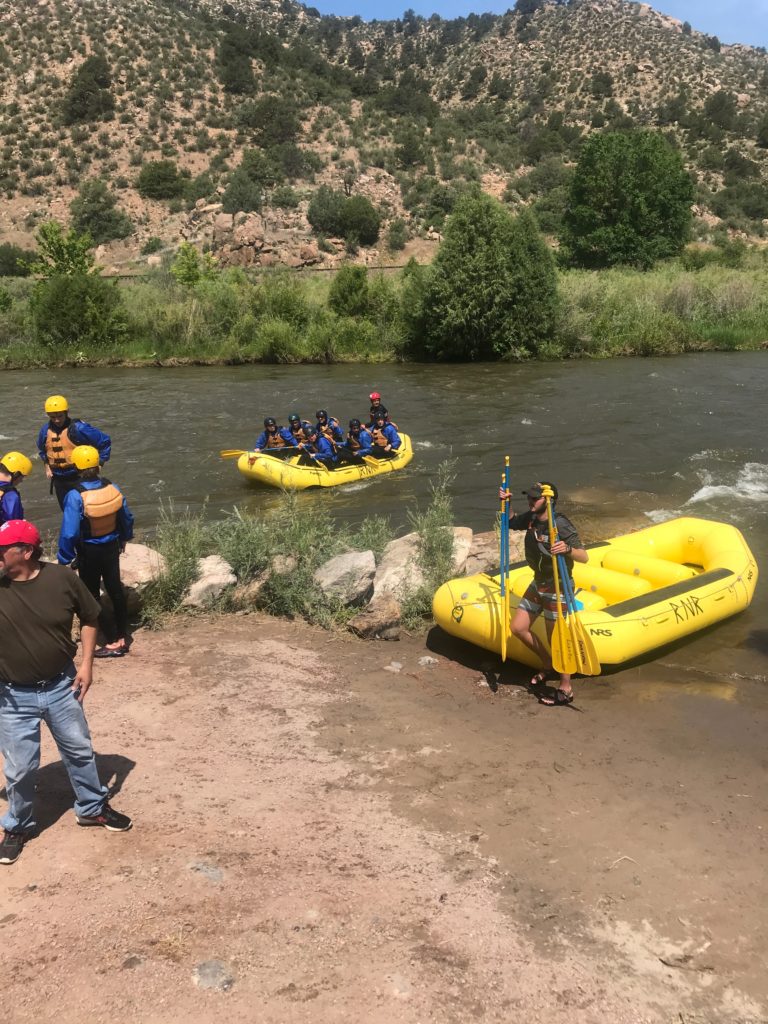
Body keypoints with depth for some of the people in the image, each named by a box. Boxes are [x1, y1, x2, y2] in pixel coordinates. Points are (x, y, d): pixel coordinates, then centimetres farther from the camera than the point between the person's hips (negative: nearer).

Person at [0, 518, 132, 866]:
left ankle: (92, 808, 41)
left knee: (79, 750, 18)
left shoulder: (62, 579, -14)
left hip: (61, 686, 1)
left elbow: (89, 617, 1)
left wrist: (86, 663, -3)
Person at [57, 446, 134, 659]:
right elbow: (127, 518, 4)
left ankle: (113, 642, 10)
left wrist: (64, 559, -11)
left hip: (89, 553, -5)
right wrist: (124, 538, 22)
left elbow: (69, 533, -24)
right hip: (111, 547, 5)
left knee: (91, 597, 9)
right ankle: (122, 637, 29)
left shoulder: (75, 496, -24)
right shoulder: (112, 487, -8)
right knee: (115, 590, 18)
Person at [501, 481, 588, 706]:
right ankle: (548, 665, 33)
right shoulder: (531, 518, -2)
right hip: (538, 584, 8)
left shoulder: (561, 525, -24)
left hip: (557, 588, -8)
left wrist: (567, 549, -48)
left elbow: (584, 556, -28)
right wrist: (506, 503, 3)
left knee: (556, 640, 1)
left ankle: (566, 690, 19)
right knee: (518, 628, 12)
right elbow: (511, 523, 20)